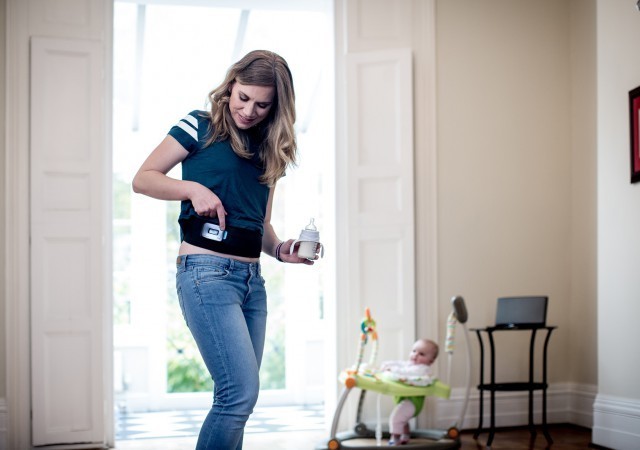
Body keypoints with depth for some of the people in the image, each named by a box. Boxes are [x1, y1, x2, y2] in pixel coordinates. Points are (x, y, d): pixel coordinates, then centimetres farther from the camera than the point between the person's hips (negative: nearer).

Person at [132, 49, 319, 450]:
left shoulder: (268, 152, 17)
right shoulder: (201, 127, 1)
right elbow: (142, 179, 0)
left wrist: (281, 249, 0)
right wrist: (194, 187, -16)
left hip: (252, 279, 7)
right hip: (208, 271, -7)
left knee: (236, 396, 8)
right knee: (242, 392, -15)